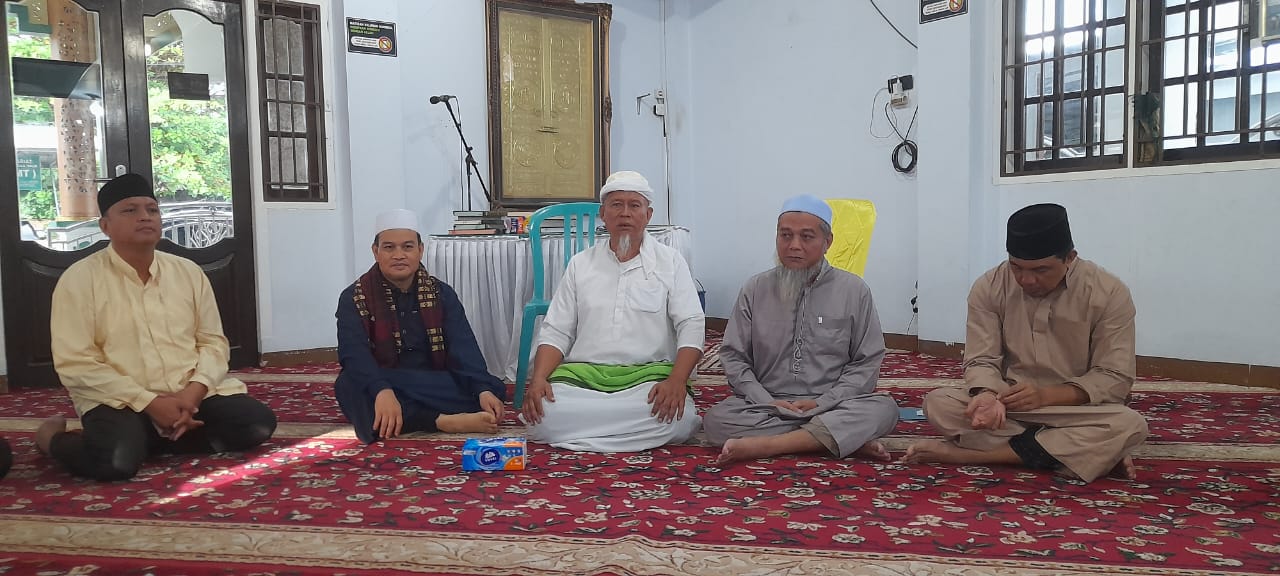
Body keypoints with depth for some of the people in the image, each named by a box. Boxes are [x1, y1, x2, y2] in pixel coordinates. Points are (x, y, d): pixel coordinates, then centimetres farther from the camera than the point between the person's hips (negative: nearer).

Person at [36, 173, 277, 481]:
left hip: (192, 394, 4)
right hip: (121, 400, -4)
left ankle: (153, 439, -1)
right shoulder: (80, 278, -5)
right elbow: (75, 364, -11)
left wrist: (195, 390, -14)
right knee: (116, 461, -32)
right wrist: (150, 403, -19)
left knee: (258, 423, -16)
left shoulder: (189, 272, 8)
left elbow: (213, 341, 7)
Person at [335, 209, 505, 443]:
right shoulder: (354, 298, -3)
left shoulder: (441, 293, 4)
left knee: (494, 388, -23)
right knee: (351, 387, -36)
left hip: (434, 386, 2)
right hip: (376, 386, -2)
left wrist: (483, 389, -29)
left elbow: (464, 349, -9)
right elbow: (355, 354, -21)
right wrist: (382, 391, -42)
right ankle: (444, 422, -36)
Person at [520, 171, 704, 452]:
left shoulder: (670, 262, 7)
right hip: (582, 374, 2)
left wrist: (677, 380, -20)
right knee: (542, 414, -29)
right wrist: (538, 379, -9)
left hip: (649, 374, -1)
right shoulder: (580, 264, 13)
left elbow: (691, 326, -2)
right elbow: (555, 332, 10)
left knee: (675, 419, -34)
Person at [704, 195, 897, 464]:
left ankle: (763, 445, -31)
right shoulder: (755, 289, 6)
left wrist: (821, 403, -12)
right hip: (766, 405, 1)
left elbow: (867, 362, 1)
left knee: (884, 409, -29)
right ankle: (845, 438, -25)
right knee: (716, 419, -28)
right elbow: (733, 356, 4)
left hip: (831, 405, 0)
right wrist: (766, 402, -12)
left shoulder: (854, 290, 3)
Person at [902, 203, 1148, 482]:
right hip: (1009, 404, 1)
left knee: (1130, 426, -33)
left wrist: (1046, 396, -26)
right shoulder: (989, 287, -8)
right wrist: (988, 395, -32)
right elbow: (981, 361, -8)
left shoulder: (1109, 293, -12)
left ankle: (970, 453, -29)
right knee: (938, 403, -26)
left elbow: (1115, 378, -12)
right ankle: (1094, 453, -23)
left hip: (1076, 408, -1)